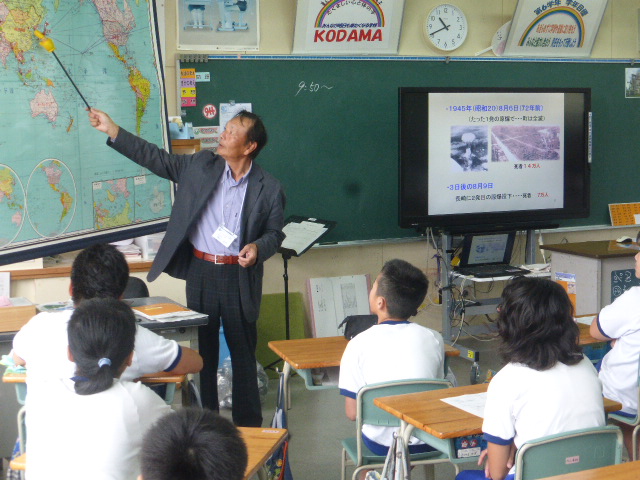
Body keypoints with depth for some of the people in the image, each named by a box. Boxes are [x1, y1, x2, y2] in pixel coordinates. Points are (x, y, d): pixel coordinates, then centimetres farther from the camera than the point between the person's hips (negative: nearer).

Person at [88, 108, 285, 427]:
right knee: (202, 348, 11)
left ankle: (248, 425, 21)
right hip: (199, 271, 2)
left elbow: (274, 232, 4)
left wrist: (258, 248, -19)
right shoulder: (201, 165, 1)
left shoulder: (269, 189, -5)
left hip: (239, 276, -2)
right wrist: (112, 131, -3)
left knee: (243, 352, 7)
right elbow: (156, 159, 3)